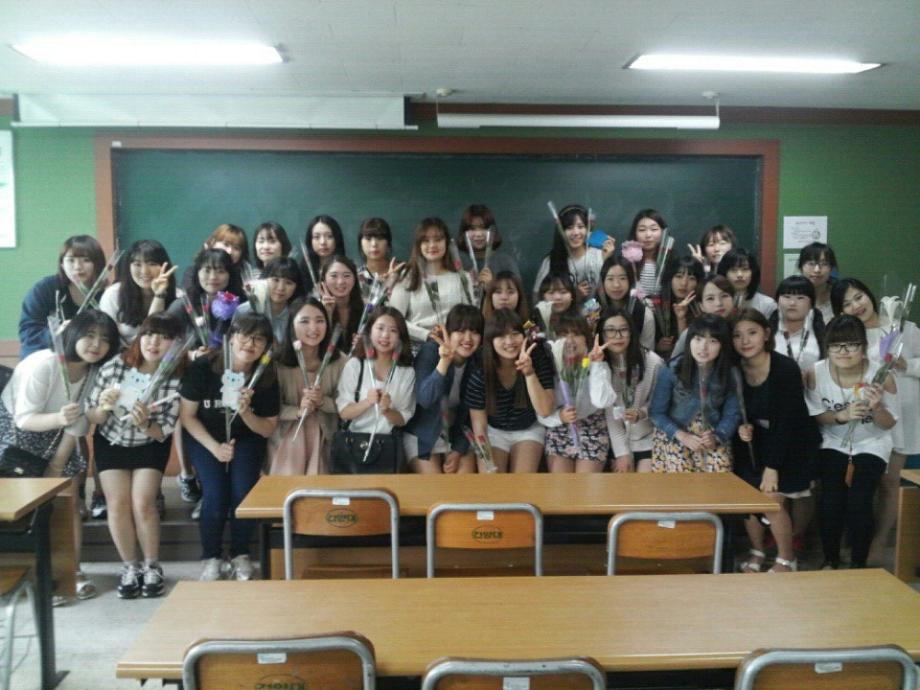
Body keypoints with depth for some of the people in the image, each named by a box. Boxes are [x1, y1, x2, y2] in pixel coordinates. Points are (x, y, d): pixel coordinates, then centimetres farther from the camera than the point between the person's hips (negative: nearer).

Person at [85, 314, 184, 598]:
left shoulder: (176, 380, -21)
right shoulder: (115, 366, -20)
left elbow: (162, 434, -14)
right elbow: (91, 417, -9)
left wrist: (145, 424, -34)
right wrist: (103, 409, -31)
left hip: (150, 445, -1)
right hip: (110, 442, 1)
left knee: (143, 502, -15)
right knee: (118, 503, -11)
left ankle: (152, 567, 6)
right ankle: (130, 567, 8)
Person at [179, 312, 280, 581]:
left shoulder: (267, 377, -14)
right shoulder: (202, 367, -20)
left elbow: (268, 429, -5)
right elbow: (187, 415, -10)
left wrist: (246, 413, -25)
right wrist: (214, 447, -19)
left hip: (245, 438, 1)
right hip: (203, 437, -1)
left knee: (244, 492, -20)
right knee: (215, 494, -21)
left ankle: (240, 556, 5)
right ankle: (211, 558, 4)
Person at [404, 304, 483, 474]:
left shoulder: (479, 361, -7)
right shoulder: (431, 350, -18)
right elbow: (425, 399, -31)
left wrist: (459, 450, -5)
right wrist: (444, 361, -42)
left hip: (458, 435, 3)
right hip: (422, 435, -3)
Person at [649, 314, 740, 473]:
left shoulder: (730, 374, -5)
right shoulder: (671, 371, -11)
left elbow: (732, 414, -2)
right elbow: (657, 413, -7)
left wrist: (716, 437, -19)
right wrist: (682, 436, -19)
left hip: (713, 437, 2)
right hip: (674, 435, -2)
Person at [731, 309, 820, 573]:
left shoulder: (786, 368, -22)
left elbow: (787, 421, -21)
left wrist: (772, 467, -21)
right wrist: (743, 427, -19)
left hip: (792, 443, -4)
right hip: (757, 441, 4)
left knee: (772, 499, -13)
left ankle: (787, 559, 12)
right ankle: (757, 553, 18)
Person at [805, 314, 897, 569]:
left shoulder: (881, 375, -20)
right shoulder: (816, 373, -17)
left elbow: (888, 424, -8)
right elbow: (815, 415, -5)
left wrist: (877, 407, -30)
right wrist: (842, 415, -25)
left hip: (871, 445, -1)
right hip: (833, 444, 1)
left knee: (859, 503, -15)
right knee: (831, 500, -14)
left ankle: (858, 564, 8)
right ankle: (830, 561, 11)